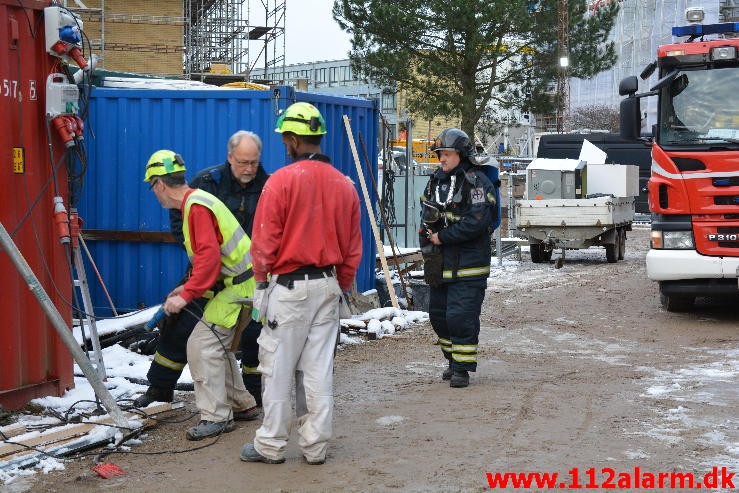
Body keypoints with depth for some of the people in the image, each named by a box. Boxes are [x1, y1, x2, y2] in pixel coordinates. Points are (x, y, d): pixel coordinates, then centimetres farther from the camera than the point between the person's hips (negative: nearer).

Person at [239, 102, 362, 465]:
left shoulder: (282, 180, -12)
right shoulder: (344, 184, 5)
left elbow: (264, 239, -10)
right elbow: (353, 247, 9)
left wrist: (261, 280, 2)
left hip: (289, 285, -5)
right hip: (328, 285, 5)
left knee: (277, 367, 5)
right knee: (320, 367, 10)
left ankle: (271, 444, 13)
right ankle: (316, 445, 16)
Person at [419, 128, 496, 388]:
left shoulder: (476, 182, -12)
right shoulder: (437, 180, 12)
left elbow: (476, 222, -22)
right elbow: (425, 209, 22)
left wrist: (442, 237, -16)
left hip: (467, 266, -8)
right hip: (440, 264, 8)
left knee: (461, 317, -11)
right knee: (438, 314, 15)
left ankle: (462, 368, -1)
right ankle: (453, 360, 30)